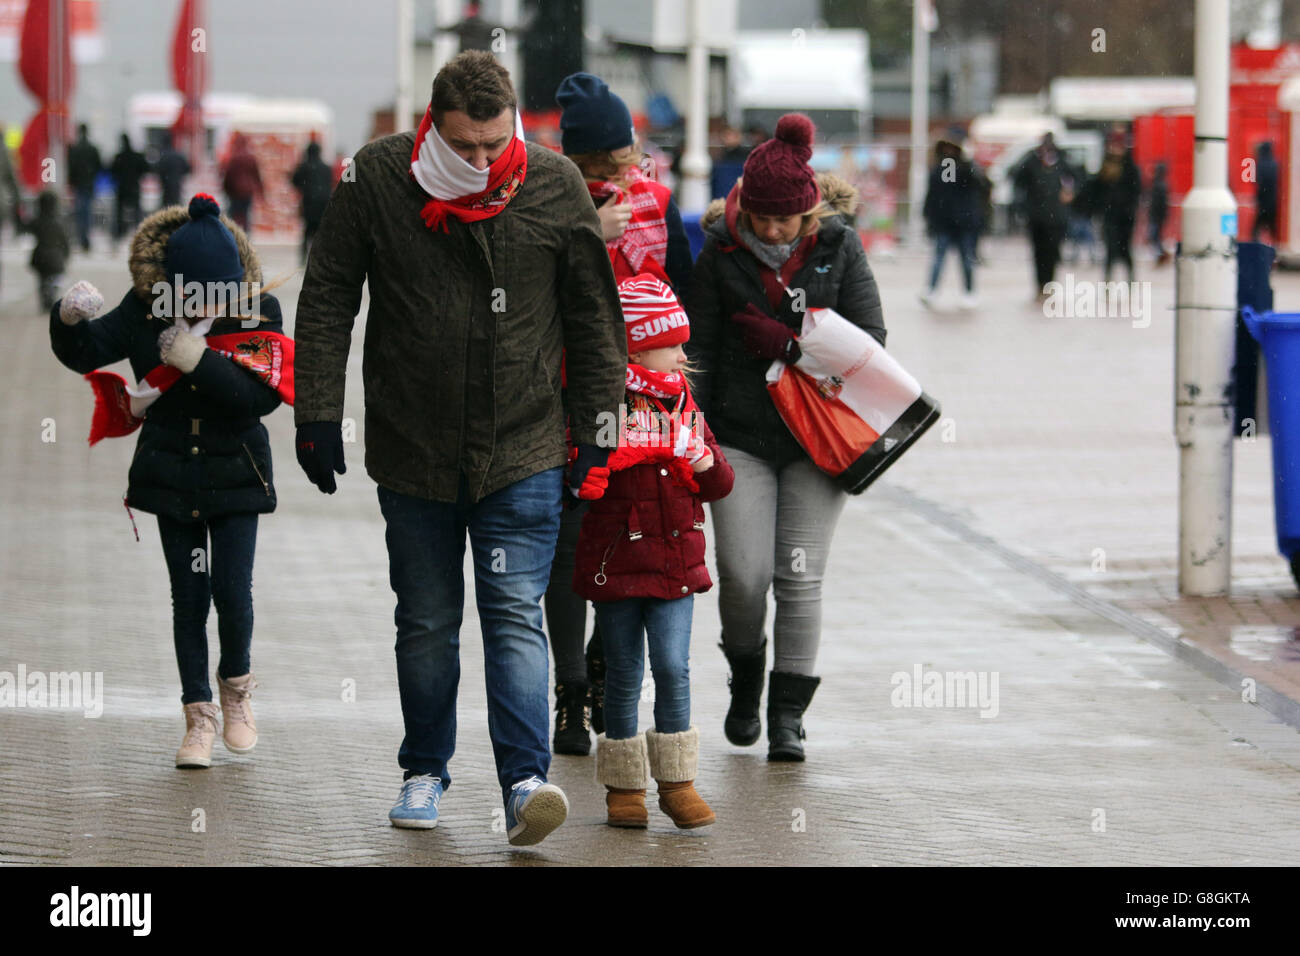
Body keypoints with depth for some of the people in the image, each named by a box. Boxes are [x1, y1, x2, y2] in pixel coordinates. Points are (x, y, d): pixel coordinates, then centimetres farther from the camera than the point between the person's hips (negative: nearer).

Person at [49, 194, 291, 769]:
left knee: (232, 591, -9)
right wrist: (70, 320, -28)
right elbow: (83, 355, -7)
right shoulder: (145, 311, -8)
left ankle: (236, 686, 19)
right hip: (171, 476, 2)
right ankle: (199, 717, 13)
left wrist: (200, 360, -32)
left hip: (235, 475, -2)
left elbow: (263, 395, -22)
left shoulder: (257, 315, -12)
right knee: (189, 598, 5)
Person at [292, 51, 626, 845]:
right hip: (412, 449, 1)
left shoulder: (557, 187, -4)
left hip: (523, 451, -1)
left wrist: (598, 435, 4)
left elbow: (596, 320, 5)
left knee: (516, 614, -10)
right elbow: (327, 302, 2)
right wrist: (319, 415, -2)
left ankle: (525, 783, -15)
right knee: (426, 621, 11)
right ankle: (426, 771, 26)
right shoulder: (377, 179, -6)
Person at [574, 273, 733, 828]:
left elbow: (719, 486, 15)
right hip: (616, 563, -3)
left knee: (673, 668, -6)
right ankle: (624, 787, 15)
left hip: (676, 564, 3)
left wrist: (708, 463, -7)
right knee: (624, 675, 5)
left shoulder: (686, 408, 10)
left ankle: (677, 782, 3)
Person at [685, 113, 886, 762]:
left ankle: (788, 713, 6)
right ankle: (745, 679, 21)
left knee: (800, 577, -4)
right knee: (745, 574, -8)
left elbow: (870, 339, -2)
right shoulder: (721, 254, -2)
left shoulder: (838, 247, -1)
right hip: (740, 436, 0)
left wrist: (787, 345, -13)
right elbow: (697, 348, 1)